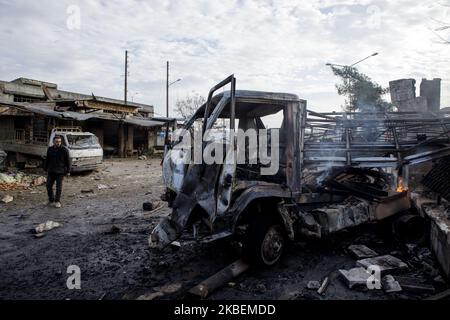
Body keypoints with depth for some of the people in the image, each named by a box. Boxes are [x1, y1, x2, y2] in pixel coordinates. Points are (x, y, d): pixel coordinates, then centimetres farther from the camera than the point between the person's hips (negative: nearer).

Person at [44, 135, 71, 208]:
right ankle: (51, 200, 22)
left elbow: (68, 161, -5)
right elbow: (47, 160, 16)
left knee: (59, 187, -2)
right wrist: (46, 169, 15)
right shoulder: (50, 149, 6)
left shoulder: (64, 150, -7)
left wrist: (68, 171, -6)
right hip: (51, 171, 4)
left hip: (60, 172, -4)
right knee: (49, 186, 6)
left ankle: (57, 201, 10)